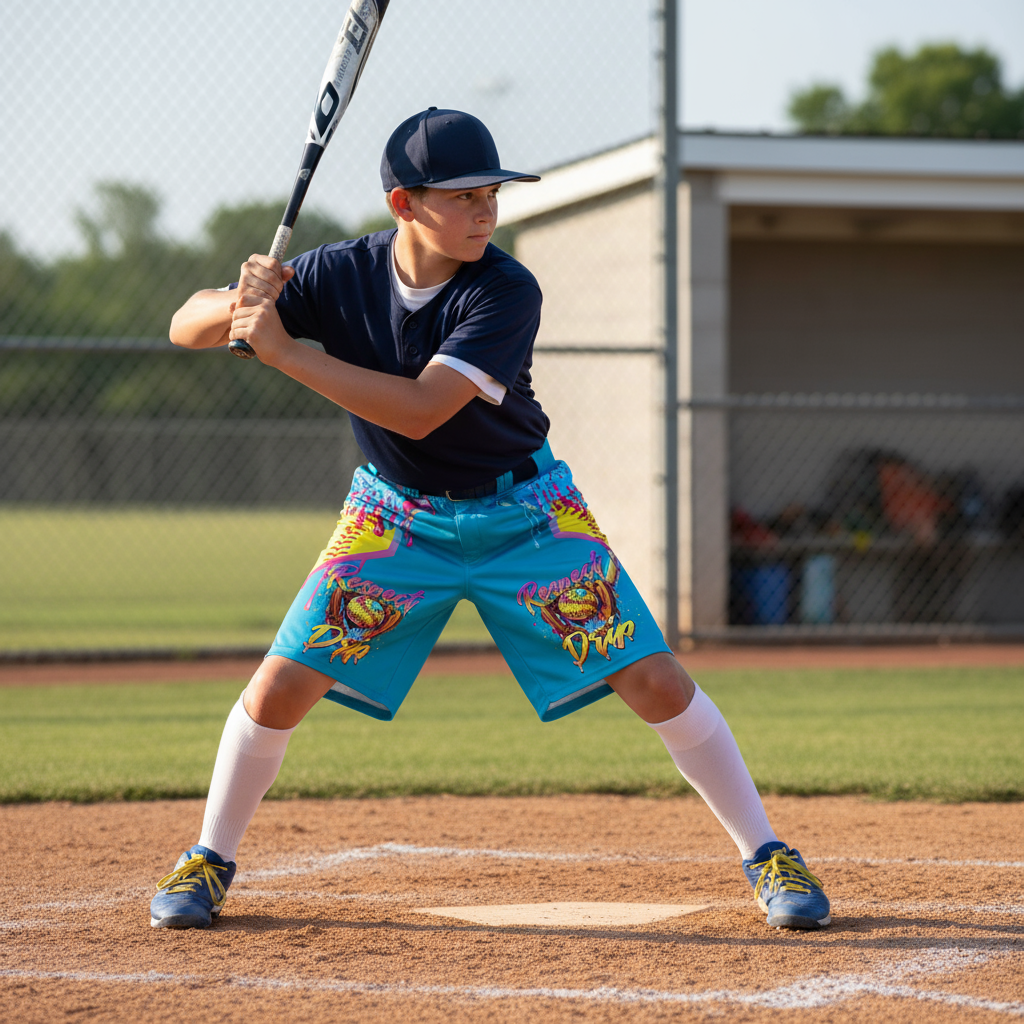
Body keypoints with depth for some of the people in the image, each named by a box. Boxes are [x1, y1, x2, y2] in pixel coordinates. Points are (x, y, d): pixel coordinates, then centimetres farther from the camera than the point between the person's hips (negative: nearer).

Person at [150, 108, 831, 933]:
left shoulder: (507, 293, -25)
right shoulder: (344, 275, -15)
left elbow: (420, 410, -35)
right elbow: (188, 329, -12)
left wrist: (282, 349, -35)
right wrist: (236, 307, -36)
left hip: (524, 513, -2)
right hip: (397, 516, 2)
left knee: (657, 683, -9)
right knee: (281, 687, -8)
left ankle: (767, 855, 6)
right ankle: (209, 862, 15)